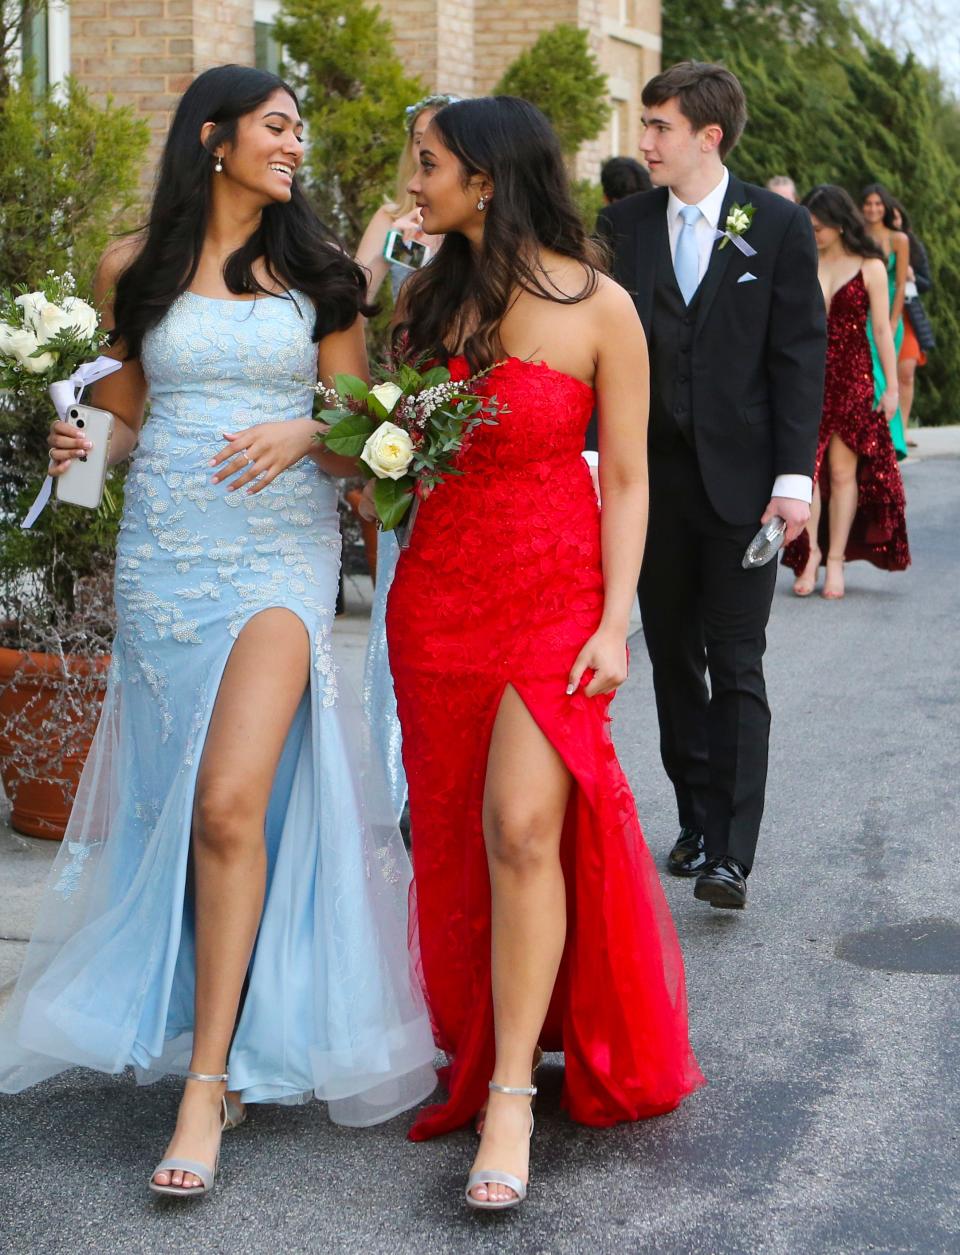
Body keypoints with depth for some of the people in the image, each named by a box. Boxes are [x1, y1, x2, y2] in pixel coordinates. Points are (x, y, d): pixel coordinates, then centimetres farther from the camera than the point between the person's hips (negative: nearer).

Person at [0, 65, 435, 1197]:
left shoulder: (316, 272, 7)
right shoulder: (134, 269, 8)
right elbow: (124, 417, 16)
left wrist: (306, 435, -13)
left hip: (281, 559, -2)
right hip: (165, 557, 2)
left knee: (233, 804, -16)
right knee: (177, 802, 7)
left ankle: (207, 1079, -10)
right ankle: (209, 1029, 24)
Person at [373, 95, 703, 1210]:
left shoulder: (597, 307, -5)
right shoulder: (427, 299, 7)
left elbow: (625, 479, -3)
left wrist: (615, 621, -9)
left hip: (555, 594, -4)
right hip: (437, 593, 5)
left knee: (521, 828, -16)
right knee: (452, 834, 7)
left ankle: (511, 1096, -9)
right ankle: (470, 1052, 24)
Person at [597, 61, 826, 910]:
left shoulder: (780, 227, -1)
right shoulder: (623, 226, 6)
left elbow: (800, 356, -3)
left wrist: (795, 477, -10)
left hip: (741, 480, -3)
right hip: (651, 478, 3)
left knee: (737, 670, -4)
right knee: (673, 662, 11)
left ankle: (731, 855, -5)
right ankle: (698, 822, 23)